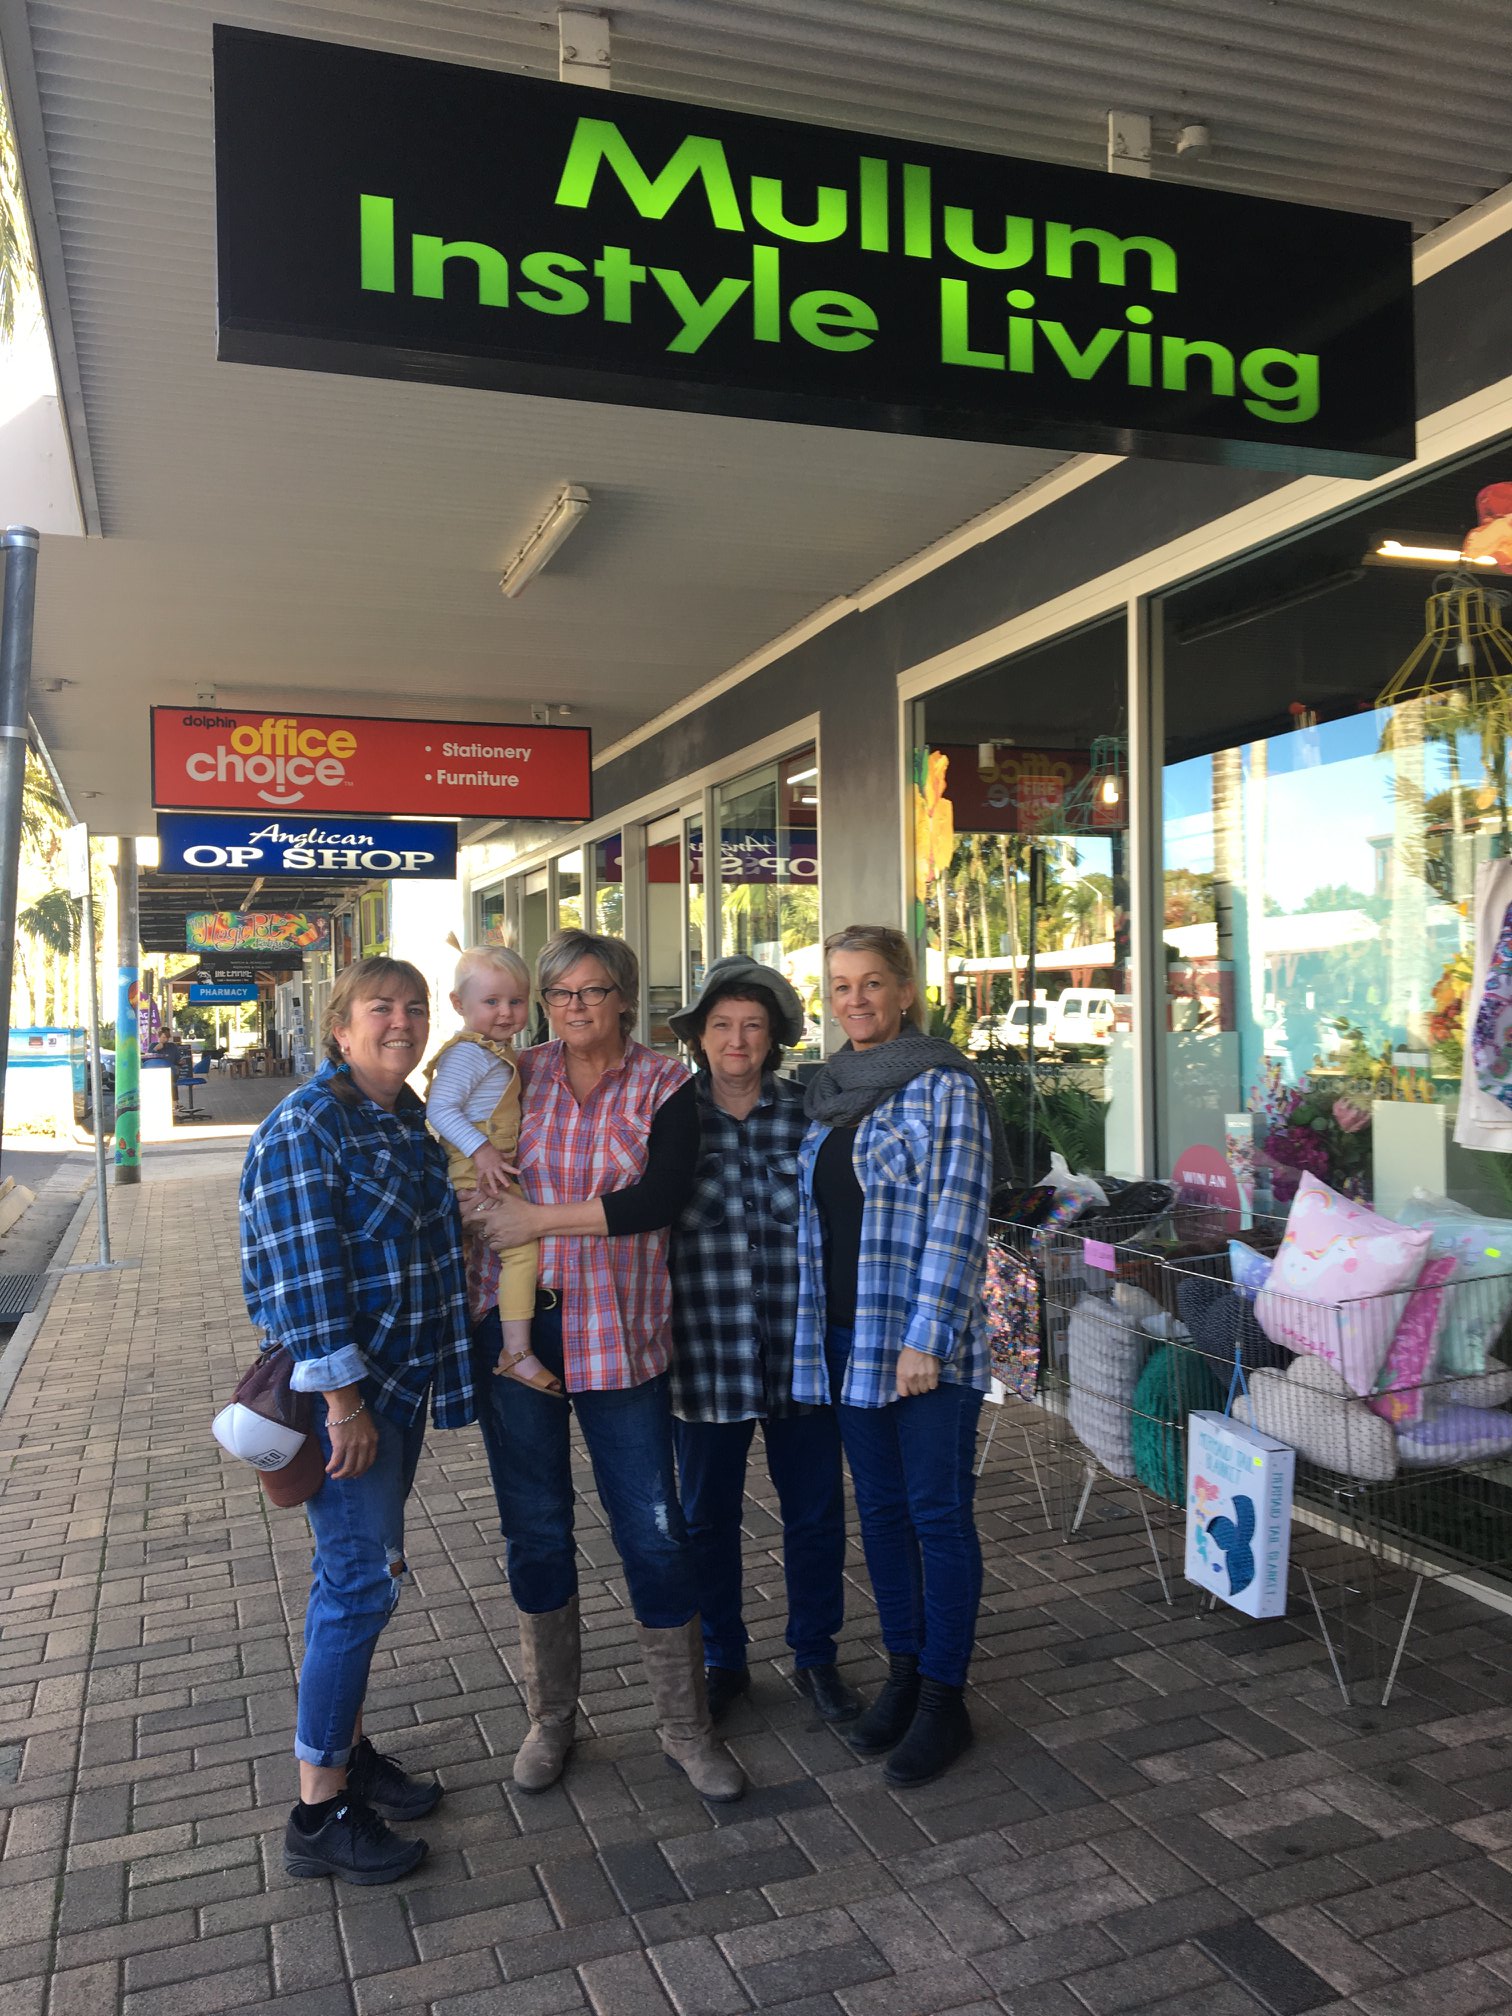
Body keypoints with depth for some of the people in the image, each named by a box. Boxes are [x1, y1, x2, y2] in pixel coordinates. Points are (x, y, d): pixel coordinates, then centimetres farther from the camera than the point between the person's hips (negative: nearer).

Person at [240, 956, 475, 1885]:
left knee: (366, 1572, 16)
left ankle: (348, 1748, 31)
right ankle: (320, 1809, 9)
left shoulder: (409, 1120, 10)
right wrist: (343, 1400, -21)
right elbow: (304, 1274, -21)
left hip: (402, 1380, 8)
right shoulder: (306, 1127, -16)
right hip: (341, 1388, -8)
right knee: (363, 1580, -4)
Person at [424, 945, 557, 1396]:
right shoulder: (467, 1053, -16)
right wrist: (480, 1149, -31)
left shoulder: (497, 1053, 15)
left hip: (489, 1173, 11)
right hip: (476, 1177, -11)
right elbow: (440, 1108, -24)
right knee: (522, 1245, -19)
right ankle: (516, 1353, -19)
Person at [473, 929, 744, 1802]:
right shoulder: (516, 1077, 5)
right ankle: (551, 1718, 32)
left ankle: (687, 1724, 22)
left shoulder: (663, 1084, -2)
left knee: (653, 1529, 2)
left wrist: (540, 1218, -19)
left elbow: (662, 1197, -16)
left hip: (618, 1333, -2)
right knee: (536, 1526, 12)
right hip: (516, 1325, 2)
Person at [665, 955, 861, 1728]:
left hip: (800, 1345, 1)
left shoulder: (808, 1112, 1)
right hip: (706, 1351, 0)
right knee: (707, 1517, 13)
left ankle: (816, 1657, 33)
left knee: (815, 1512, 12)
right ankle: (722, 1661, 33)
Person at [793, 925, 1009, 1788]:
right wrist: (818, 1328, 14)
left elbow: (957, 1219, -15)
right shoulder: (830, 1092, 11)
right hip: (849, 1336, 7)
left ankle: (944, 1700, 18)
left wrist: (927, 1337, -20)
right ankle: (903, 1673, 31)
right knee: (881, 1509, 16)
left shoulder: (945, 1087, -10)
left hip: (928, 1341, -6)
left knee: (939, 1513, 4)